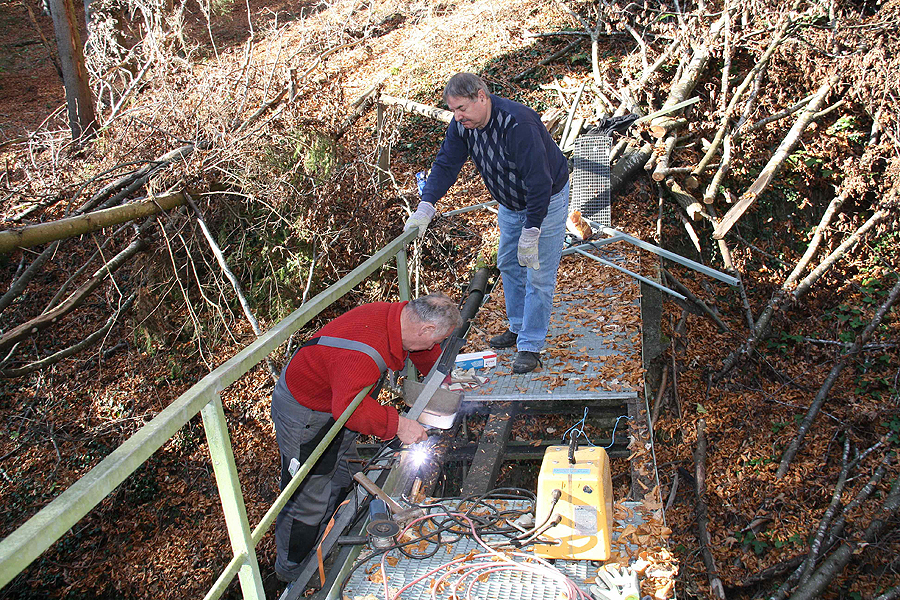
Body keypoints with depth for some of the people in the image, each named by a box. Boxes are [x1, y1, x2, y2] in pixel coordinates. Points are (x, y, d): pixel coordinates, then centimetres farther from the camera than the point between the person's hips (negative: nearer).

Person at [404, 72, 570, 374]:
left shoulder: (518, 123, -37)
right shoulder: (462, 124, -13)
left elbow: (539, 181, -36)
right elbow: (446, 164, -7)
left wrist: (530, 234, -33)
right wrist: (425, 208, -19)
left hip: (546, 201, -8)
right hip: (509, 203, 8)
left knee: (538, 275, -5)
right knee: (508, 265, 17)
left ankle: (530, 346, 4)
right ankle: (519, 328, 34)